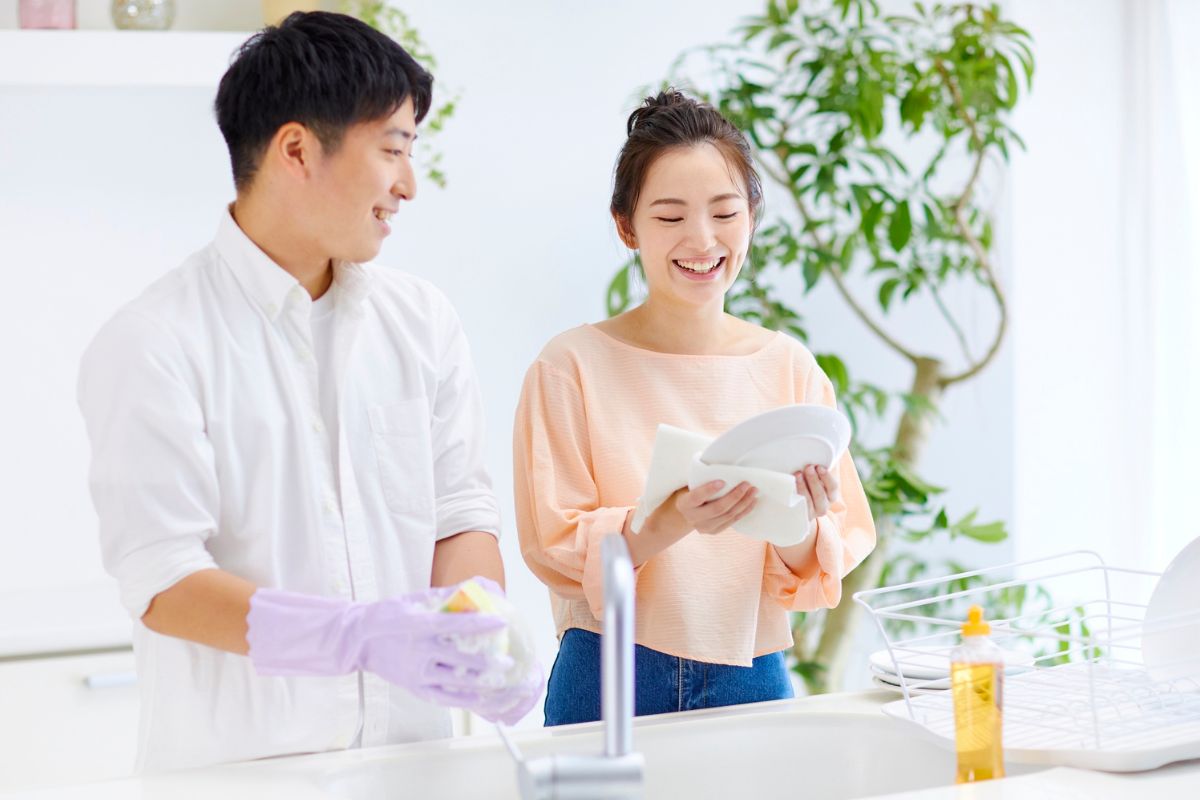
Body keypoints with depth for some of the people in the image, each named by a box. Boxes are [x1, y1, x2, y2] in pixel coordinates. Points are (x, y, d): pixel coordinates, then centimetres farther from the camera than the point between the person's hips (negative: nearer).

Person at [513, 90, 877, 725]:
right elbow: (555, 549, -10)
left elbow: (826, 565, 2)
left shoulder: (788, 367, 3)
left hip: (751, 684, 3)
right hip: (609, 686, -2)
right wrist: (666, 526, -27)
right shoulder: (573, 365, -6)